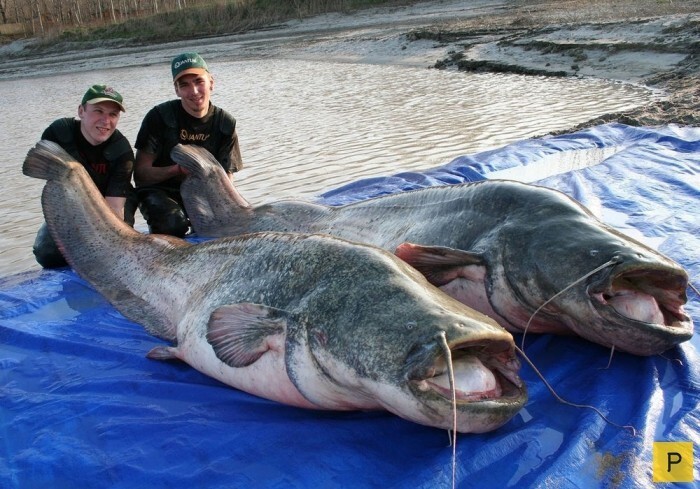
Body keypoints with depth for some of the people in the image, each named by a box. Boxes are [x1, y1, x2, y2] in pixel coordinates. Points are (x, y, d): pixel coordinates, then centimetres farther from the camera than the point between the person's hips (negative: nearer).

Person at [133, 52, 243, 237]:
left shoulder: (225, 123, -4)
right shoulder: (160, 117, -13)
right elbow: (140, 174, -13)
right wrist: (178, 169, -28)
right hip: (160, 192, -3)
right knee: (174, 222, -33)